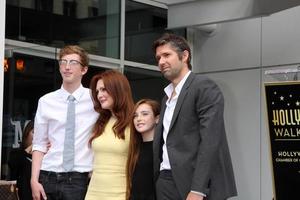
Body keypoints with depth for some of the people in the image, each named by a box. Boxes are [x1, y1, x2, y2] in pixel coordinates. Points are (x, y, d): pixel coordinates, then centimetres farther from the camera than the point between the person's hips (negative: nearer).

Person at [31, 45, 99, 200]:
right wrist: (34, 180, -5)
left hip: (78, 180, -1)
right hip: (48, 177, 1)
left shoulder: (95, 99, 1)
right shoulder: (46, 101, 5)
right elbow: (39, 144, 6)